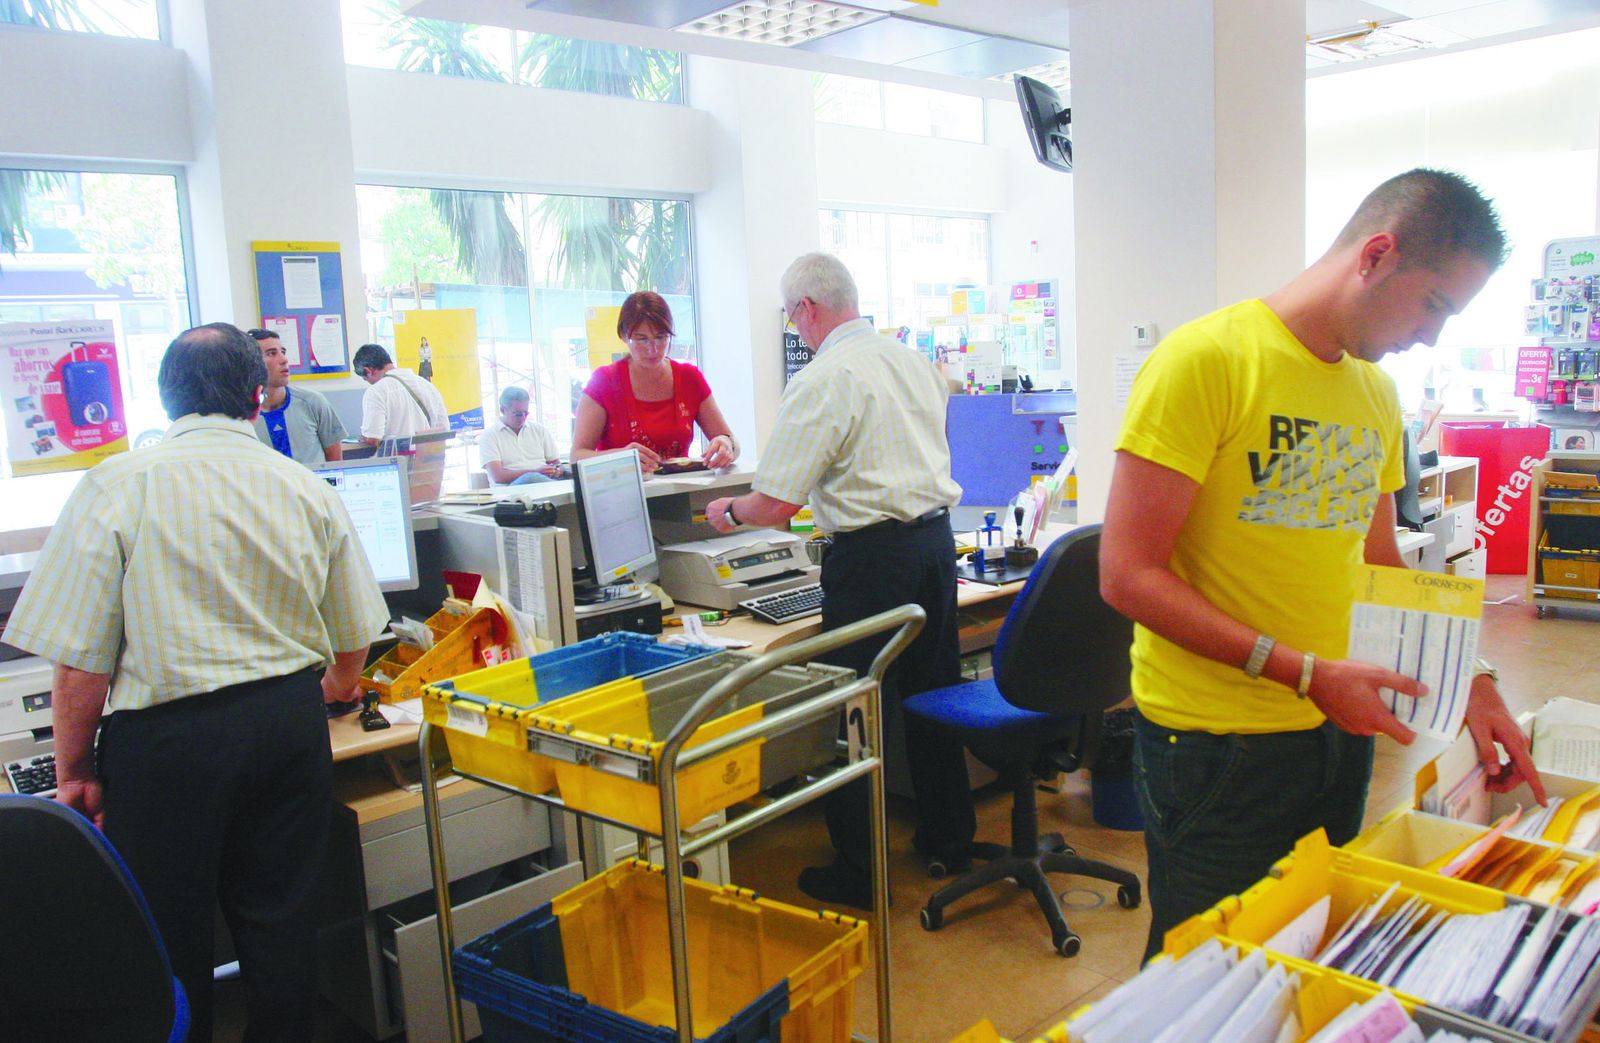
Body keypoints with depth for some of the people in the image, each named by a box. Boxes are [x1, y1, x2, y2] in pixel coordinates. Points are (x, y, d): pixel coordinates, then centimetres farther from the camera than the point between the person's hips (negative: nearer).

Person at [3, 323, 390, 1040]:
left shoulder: (117, 486, -9)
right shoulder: (308, 489, 2)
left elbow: (82, 659, -10)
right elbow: (354, 637, 11)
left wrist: (73, 771, 3)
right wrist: (334, 689, 32)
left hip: (170, 736, -3)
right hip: (292, 720, 4)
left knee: (169, 934, 13)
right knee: (280, 918, 15)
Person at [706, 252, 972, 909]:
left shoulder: (822, 382, -13)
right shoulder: (916, 362, 11)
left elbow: (775, 505, -15)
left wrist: (727, 512, 6)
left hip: (873, 558, -8)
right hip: (937, 538, 8)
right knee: (932, 696, 20)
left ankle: (860, 874, 12)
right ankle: (947, 837, 34)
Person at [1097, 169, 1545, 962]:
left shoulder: (1377, 394, 9)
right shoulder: (1206, 360, -16)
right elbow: (1127, 576, -21)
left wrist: (1467, 679, 7)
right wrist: (1305, 672, -23)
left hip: (1339, 726, 7)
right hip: (1218, 742, -7)